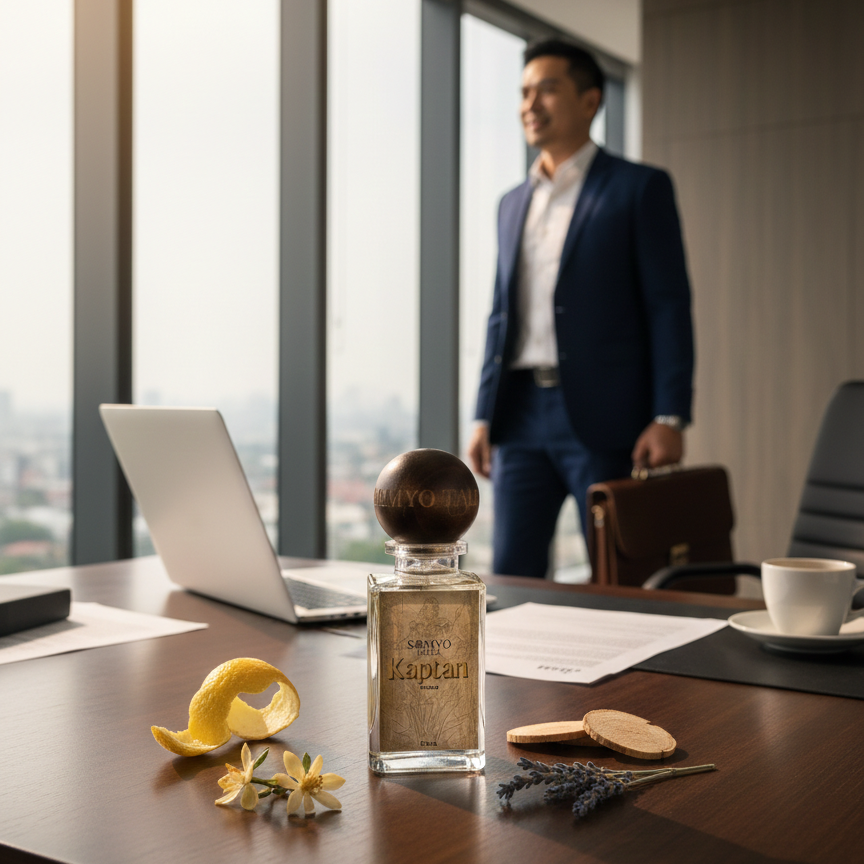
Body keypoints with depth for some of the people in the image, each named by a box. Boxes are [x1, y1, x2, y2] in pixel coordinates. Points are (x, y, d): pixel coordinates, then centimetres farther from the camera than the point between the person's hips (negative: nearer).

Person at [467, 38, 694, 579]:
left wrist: (670, 417, -13)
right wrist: (485, 416, 13)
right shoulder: (514, 204, 18)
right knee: (512, 575, 5)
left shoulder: (640, 188, 1)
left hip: (603, 418, -5)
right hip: (522, 414, 5)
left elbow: (669, 306, -5)